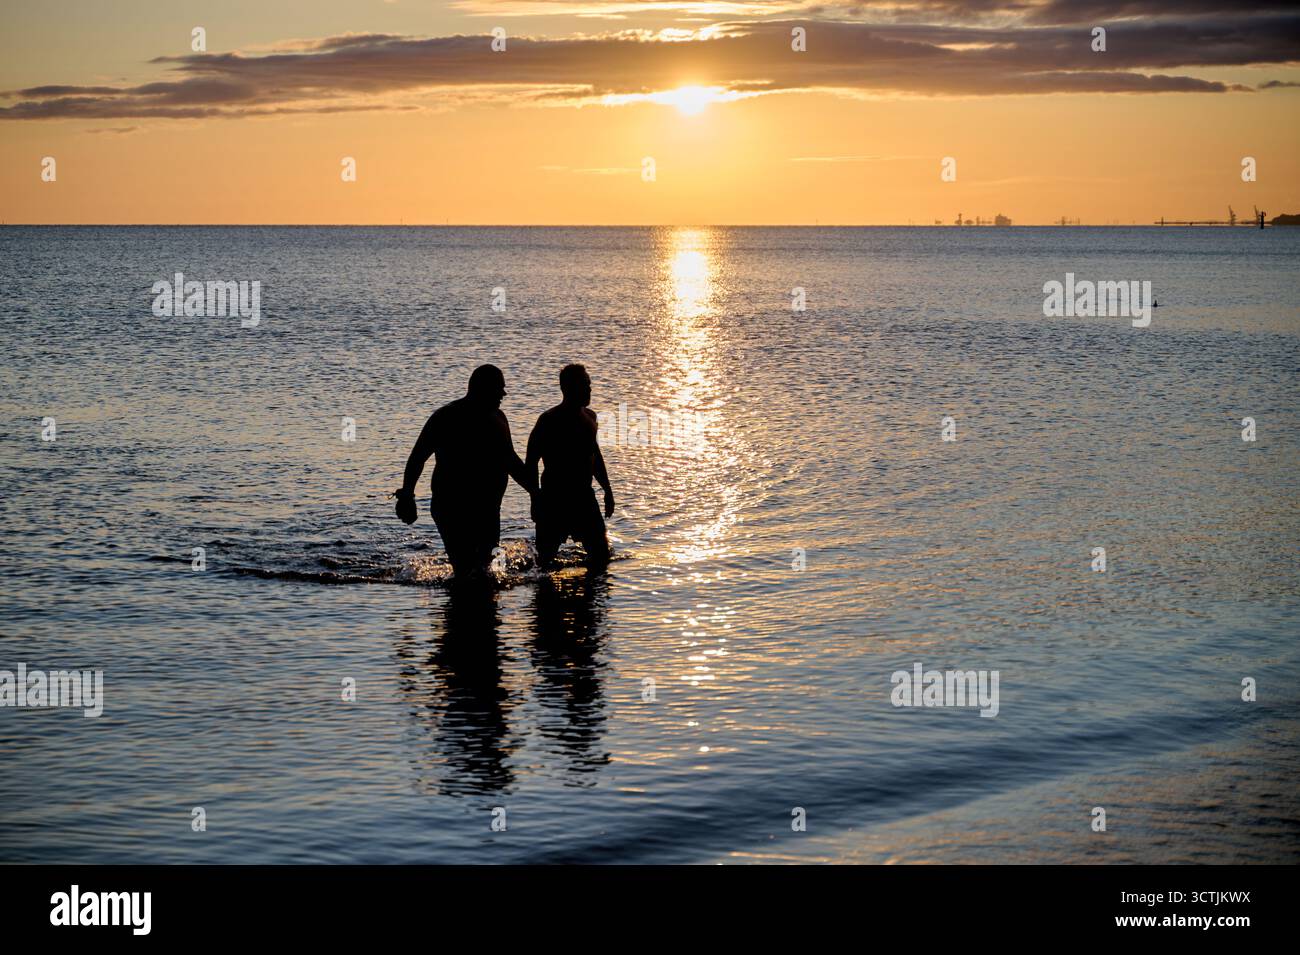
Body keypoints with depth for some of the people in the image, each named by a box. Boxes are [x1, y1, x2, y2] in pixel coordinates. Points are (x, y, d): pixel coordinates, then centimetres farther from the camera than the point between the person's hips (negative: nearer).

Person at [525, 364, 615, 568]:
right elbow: (531, 462, -12)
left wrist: (607, 490, 21)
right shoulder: (549, 421, -12)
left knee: (601, 554, 5)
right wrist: (535, 497, -17)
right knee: (546, 557, -1)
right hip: (554, 498, -6)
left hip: (584, 496, 6)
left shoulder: (589, 416, 10)